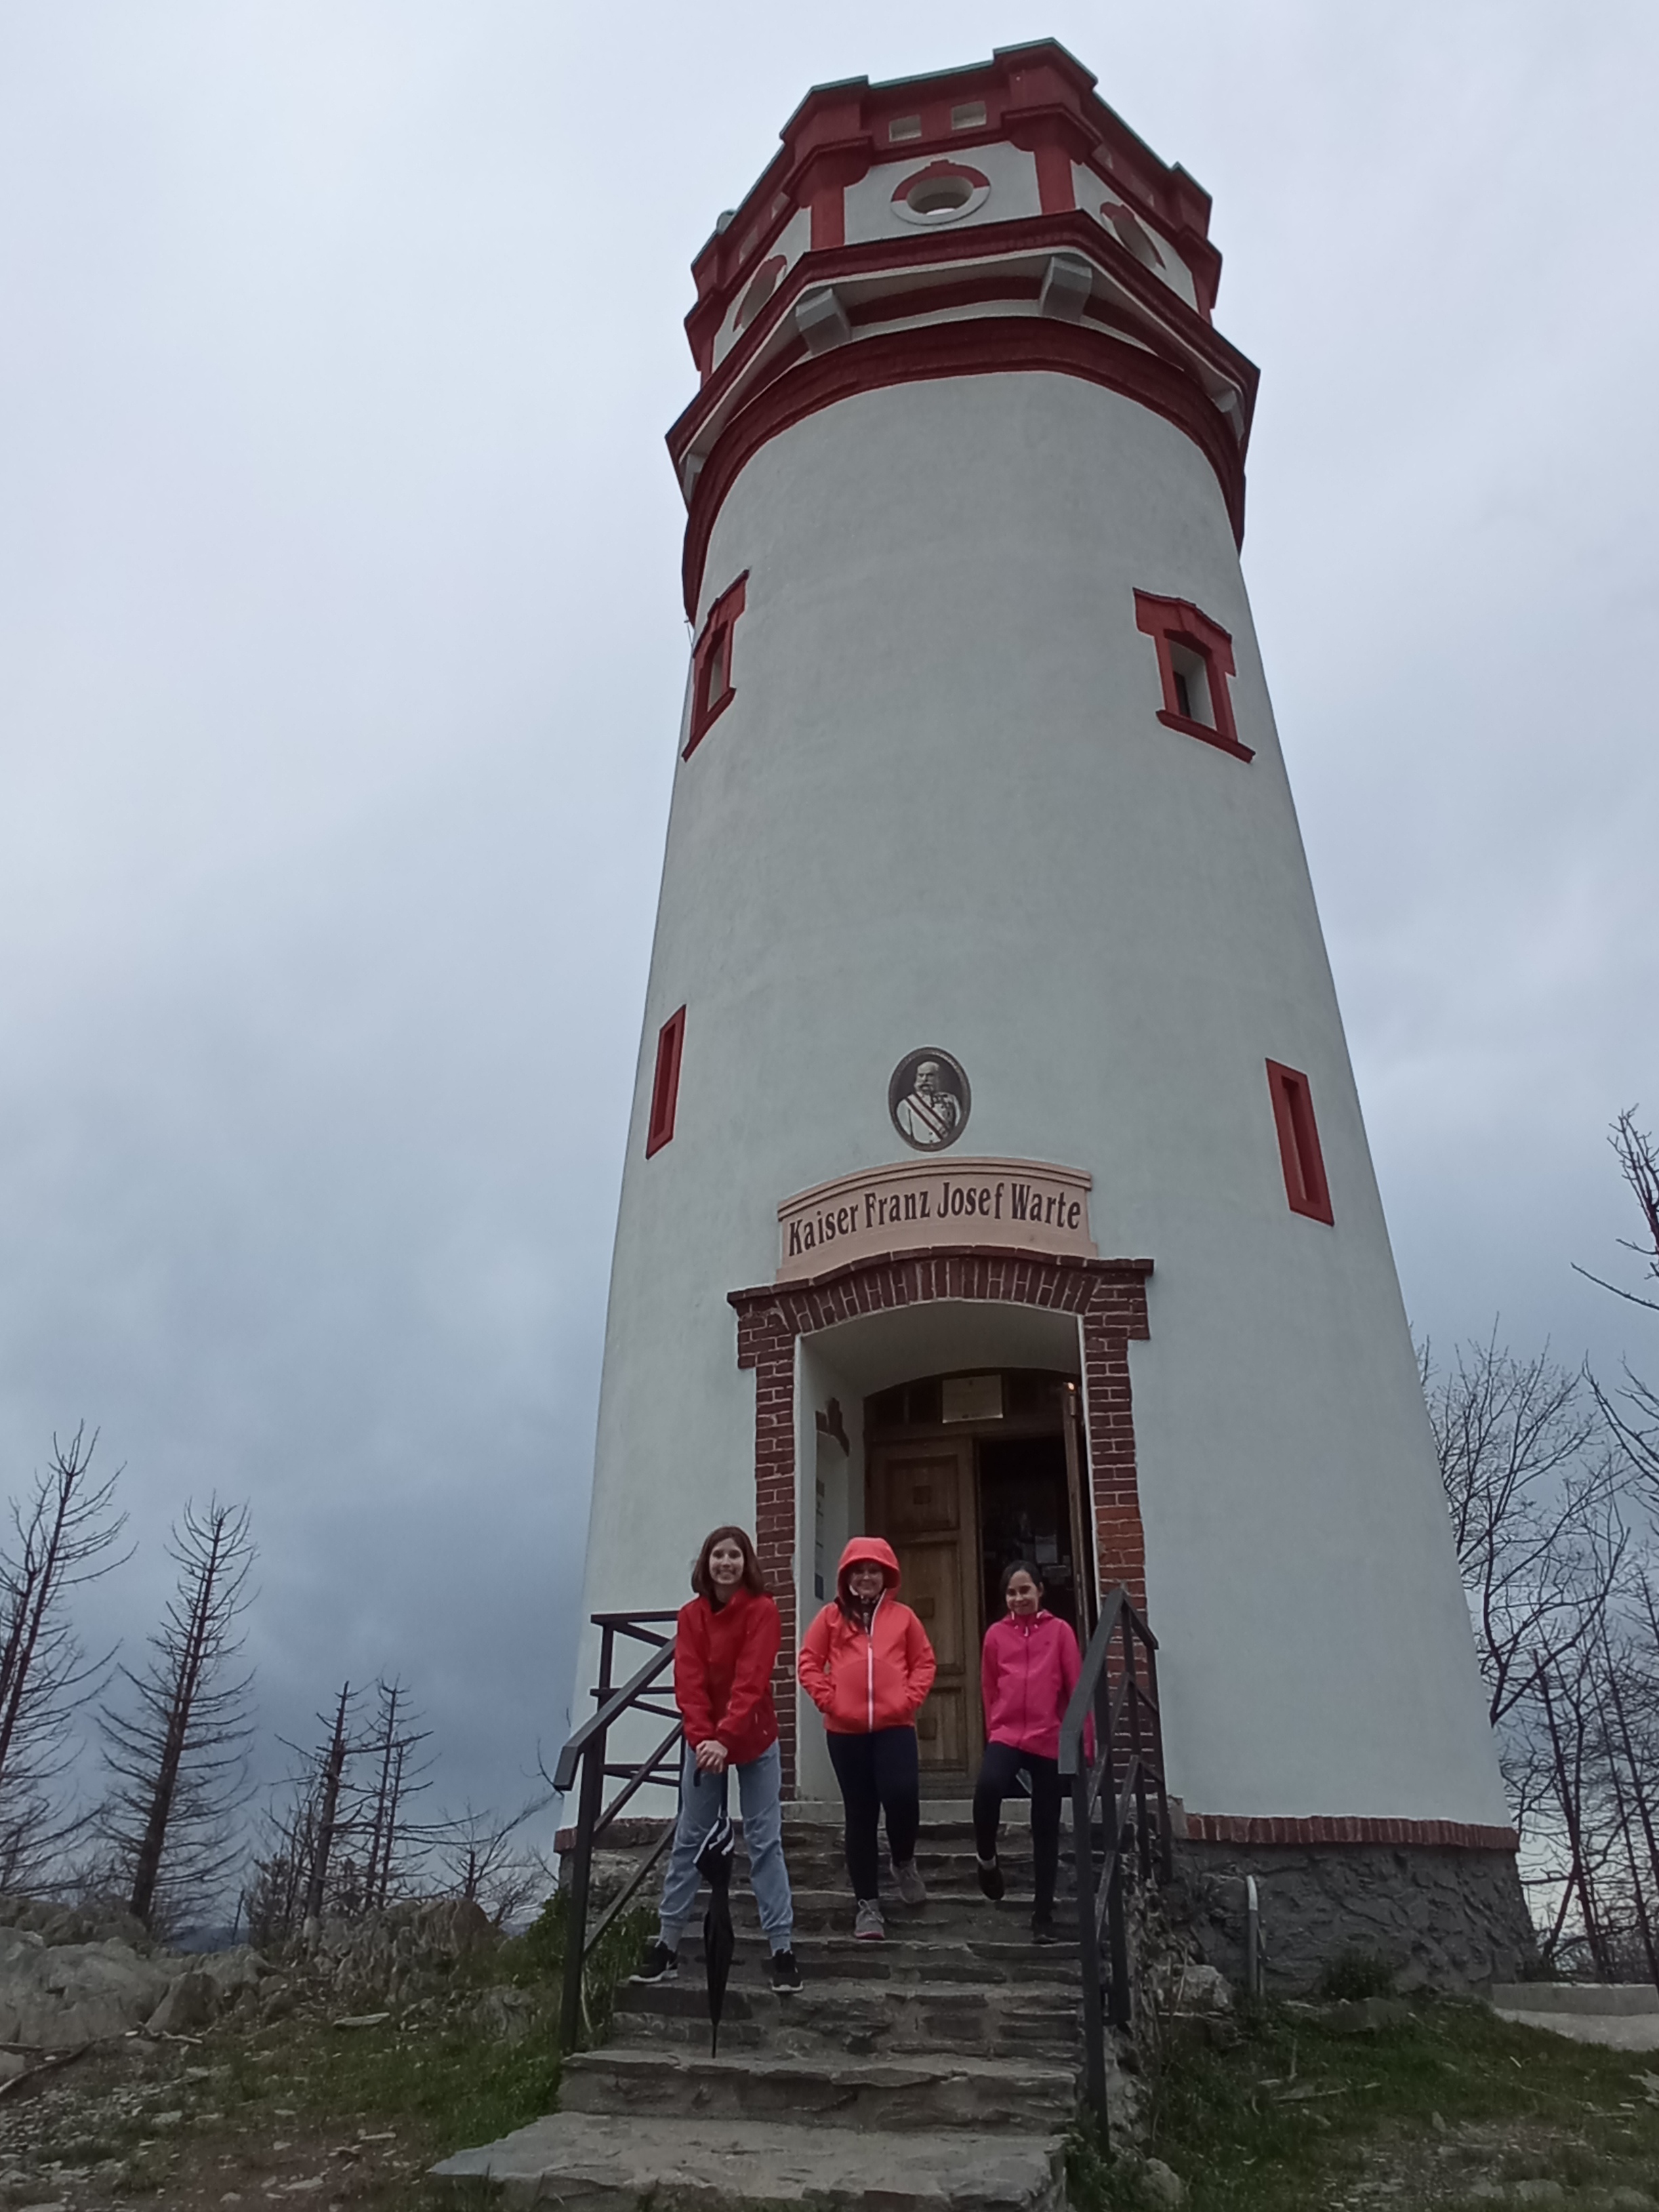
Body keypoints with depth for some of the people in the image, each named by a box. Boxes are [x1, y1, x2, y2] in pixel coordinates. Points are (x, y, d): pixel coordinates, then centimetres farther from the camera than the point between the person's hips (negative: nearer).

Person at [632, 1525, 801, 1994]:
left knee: (764, 1841, 0)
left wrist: (725, 1737, -31)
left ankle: (783, 1948, 5)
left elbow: (751, 1680, -21)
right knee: (688, 1840, 8)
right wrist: (702, 1737, -26)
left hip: (754, 1743, -3)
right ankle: (667, 1945, 17)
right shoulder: (691, 1616, -2)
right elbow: (689, 1682, -12)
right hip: (703, 1741, 3)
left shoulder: (762, 1611, -12)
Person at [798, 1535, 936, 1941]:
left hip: (895, 1725, 0)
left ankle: (904, 1862, 16)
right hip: (846, 1730, 1)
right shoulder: (832, 1616, 4)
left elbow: (924, 1662, 9)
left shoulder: (903, 1616, 7)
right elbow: (809, 1663, 4)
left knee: (902, 1796, -17)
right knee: (860, 1814, 7)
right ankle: (867, 1903, 17)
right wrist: (828, 1699, -7)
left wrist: (911, 1698, -4)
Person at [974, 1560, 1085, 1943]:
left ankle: (1043, 1914, 22)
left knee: (1045, 1828, 7)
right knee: (987, 1788, -29)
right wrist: (994, 1731, 10)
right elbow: (989, 1690, 11)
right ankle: (987, 1859, -1)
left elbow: (1076, 1688, 2)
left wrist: (1084, 1742, 1)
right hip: (1007, 1735, 0)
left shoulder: (1059, 1631, 1)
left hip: (1050, 1740, 0)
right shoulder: (996, 1634, 5)